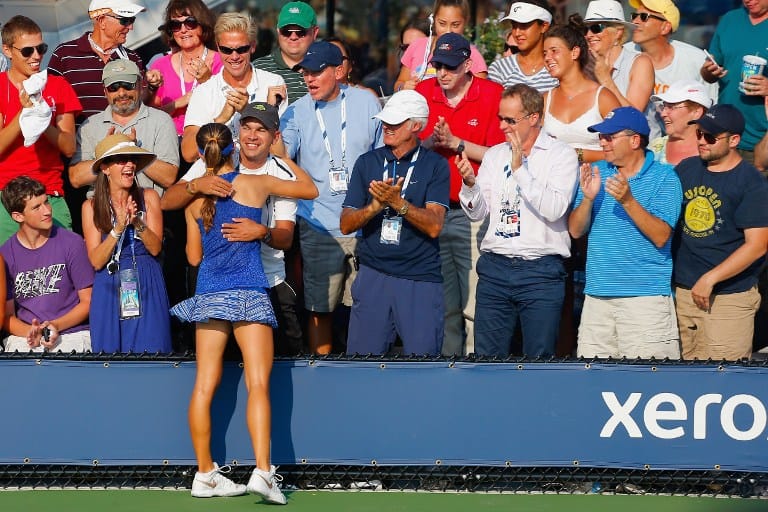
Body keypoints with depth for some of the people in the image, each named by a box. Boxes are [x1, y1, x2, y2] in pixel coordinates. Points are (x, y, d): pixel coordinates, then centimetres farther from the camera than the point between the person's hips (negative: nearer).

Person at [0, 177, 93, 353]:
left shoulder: (72, 243, 2)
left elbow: (88, 301, 4)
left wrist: (55, 326, -11)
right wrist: (30, 332, -14)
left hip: (72, 332, -1)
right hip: (23, 337, 1)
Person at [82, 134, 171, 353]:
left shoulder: (148, 197, 5)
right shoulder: (91, 206, 3)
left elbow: (155, 248, -2)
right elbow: (96, 261, -4)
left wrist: (138, 223, -18)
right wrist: (118, 228, -16)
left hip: (147, 288, 0)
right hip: (109, 290, 0)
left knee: (149, 351, -7)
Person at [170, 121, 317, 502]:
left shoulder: (194, 200, 7)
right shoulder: (254, 184, 0)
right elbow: (310, 189, 12)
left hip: (208, 295, 3)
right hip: (249, 295, -3)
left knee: (204, 385, 6)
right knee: (258, 384, -7)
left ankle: (205, 474, 9)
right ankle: (263, 471, -20)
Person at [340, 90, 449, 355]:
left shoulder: (434, 166, 1)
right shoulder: (367, 163, 11)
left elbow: (434, 226, -9)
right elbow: (346, 224, 6)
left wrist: (396, 201, -20)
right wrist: (375, 206, -13)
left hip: (421, 277, -3)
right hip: (373, 275, 3)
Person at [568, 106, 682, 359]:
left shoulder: (664, 177, -2)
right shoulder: (596, 173, 12)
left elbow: (661, 237, -12)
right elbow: (576, 230, 8)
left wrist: (628, 201, -22)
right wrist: (588, 198, -11)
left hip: (646, 297, -5)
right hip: (598, 296, 5)